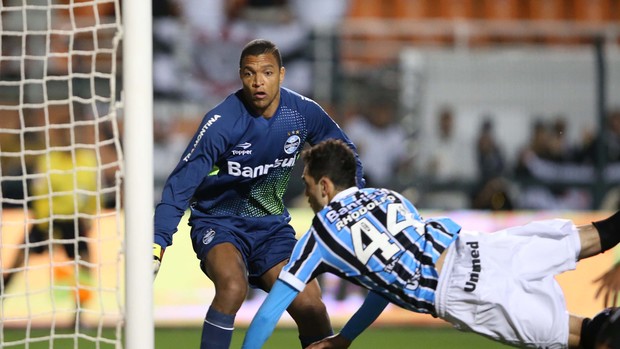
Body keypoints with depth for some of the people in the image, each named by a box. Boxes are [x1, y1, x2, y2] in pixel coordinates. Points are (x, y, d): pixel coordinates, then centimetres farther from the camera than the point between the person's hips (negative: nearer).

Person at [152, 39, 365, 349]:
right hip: (219, 222, -4)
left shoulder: (303, 112, -9)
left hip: (272, 225, 4)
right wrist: (157, 244, -29)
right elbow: (181, 184, -21)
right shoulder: (221, 122, -21)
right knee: (233, 286, -33)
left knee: (311, 308, -8)